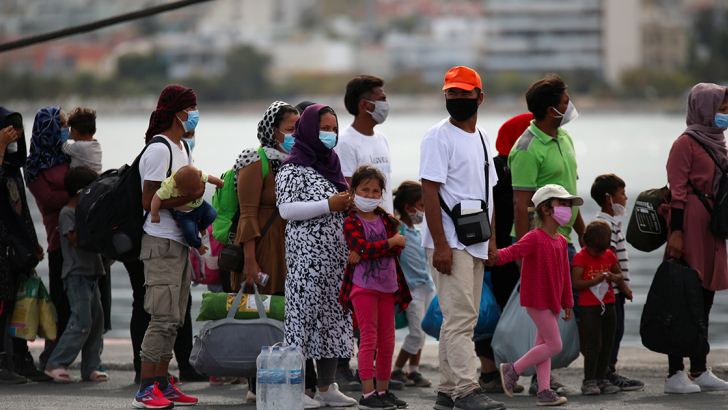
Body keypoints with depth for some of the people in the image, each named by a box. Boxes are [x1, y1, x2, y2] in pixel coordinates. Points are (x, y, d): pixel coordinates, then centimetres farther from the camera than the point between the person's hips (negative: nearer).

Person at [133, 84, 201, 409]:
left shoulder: (182, 147, 18)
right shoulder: (159, 150, -13)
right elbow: (148, 201, -18)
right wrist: (190, 196, -17)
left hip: (180, 242, 10)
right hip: (162, 242, -10)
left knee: (174, 317, 10)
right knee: (164, 316, -12)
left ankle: (162, 384, 14)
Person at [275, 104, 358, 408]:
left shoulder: (331, 163, 18)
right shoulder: (293, 168, -7)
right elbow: (286, 209, -16)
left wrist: (348, 205, 9)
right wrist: (329, 205, -18)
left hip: (335, 255, 8)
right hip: (307, 254, -8)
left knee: (333, 316, 6)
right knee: (305, 314, -9)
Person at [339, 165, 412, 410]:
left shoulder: (387, 220, 12)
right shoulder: (351, 222, -4)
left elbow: (397, 249, -3)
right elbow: (363, 247, -19)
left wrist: (364, 253, -15)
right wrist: (391, 242, -11)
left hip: (387, 286, 6)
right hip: (363, 286, -6)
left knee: (387, 342, 8)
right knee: (369, 339, -9)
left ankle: (383, 390, 18)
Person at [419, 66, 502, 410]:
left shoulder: (482, 139, 17)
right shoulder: (439, 137, -9)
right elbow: (429, 191, -15)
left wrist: (491, 239, 15)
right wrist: (440, 245, -21)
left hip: (476, 245, 8)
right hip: (449, 244, -8)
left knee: (464, 318, 9)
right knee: (460, 316, -14)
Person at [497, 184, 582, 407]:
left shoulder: (561, 241, 11)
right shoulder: (534, 238, -13)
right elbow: (512, 252, -25)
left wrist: (567, 303, 19)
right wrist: (493, 256, -44)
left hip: (552, 301, 8)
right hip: (537, 300, -8)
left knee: (543, 345, 8)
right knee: (554, 344, -9)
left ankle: (544, 392, 9)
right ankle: (512, 370, 1)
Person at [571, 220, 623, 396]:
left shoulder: (609, 256, 10)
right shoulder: (580, 257, -6)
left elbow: (621, 278, 19)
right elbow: (576, 283, -13)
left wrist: (614, 277, -4)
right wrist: (595, 280, -24)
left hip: (608, 305, 6)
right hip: (589, 307, -6)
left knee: (607, 343, 7)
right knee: (594, 343, -12)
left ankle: (601, 379, 15)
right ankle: (589, 381, -8)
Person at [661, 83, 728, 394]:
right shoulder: (687, 143, -9)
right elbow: (677, 190, -14)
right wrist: (675, 232, -20)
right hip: (691, 225, -9)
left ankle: (700, 370, 16)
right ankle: (675, 374, -6)